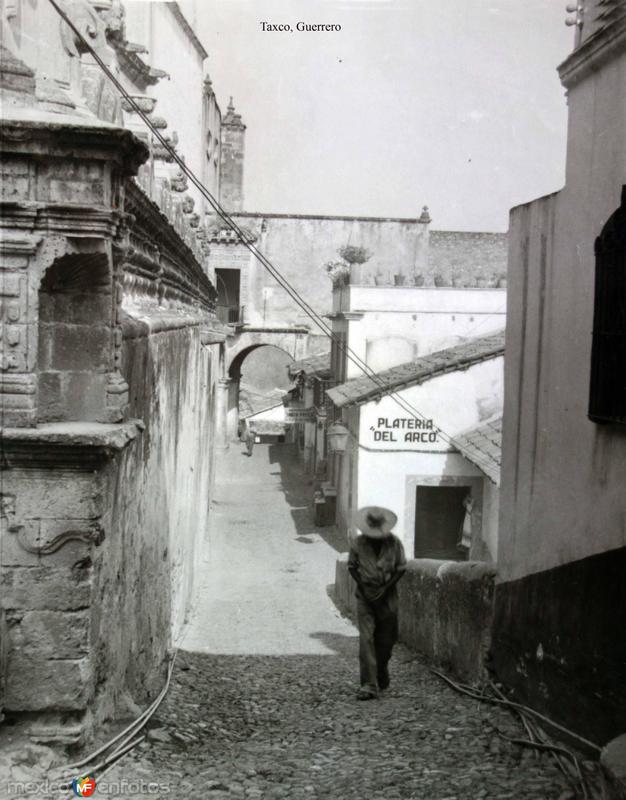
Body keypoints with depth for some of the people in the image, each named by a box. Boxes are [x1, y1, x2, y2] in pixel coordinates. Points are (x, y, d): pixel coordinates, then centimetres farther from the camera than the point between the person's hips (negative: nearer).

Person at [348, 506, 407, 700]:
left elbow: (401, 568, -2)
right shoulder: (357, 543, -6)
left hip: (387, 596, 1)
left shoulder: (394, 543, -6)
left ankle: (381, 679, 32)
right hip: (365, 596, -1)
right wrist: (363, 587, -9)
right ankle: (369, 685, -13)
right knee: (366, 639, -11)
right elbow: (352, 567, 3)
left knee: (386, 641, 9)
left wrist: (385, 588, -11)